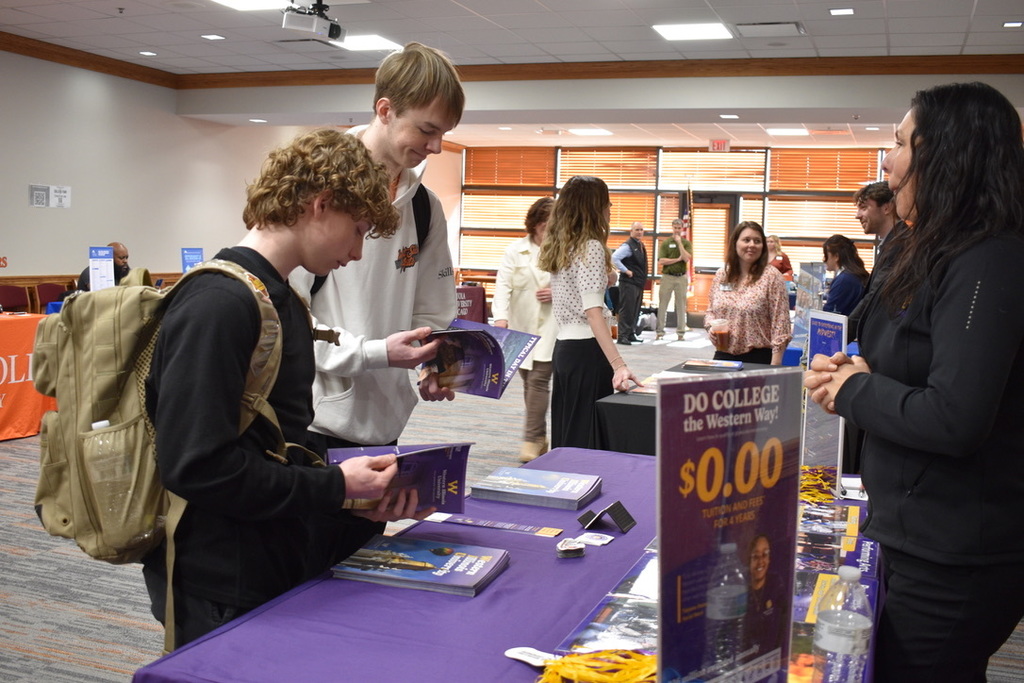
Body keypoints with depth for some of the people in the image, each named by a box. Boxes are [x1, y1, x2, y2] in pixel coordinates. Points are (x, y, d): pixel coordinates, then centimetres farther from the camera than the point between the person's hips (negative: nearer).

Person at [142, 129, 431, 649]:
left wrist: (362, 496, -1)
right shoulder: (218, 304, -21)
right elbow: (198, 466, -26)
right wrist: (334, 487, -18)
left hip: (278, 572, 9)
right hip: (224, 595, -9)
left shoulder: (286, 303, 10)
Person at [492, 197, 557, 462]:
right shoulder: (516, 249, 1)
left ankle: (532, 439, -5)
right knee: (529, 383, 9)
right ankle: (540, 436, 21)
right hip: (521, 327, 3)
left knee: (538, 379, -11)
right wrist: (501, 317, -23)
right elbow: (503, 284, -9)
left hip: (550, 328, -3)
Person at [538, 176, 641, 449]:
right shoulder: (591, 247, -13)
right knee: (587, 439, -2)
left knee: (566, 436, 15)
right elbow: (593, 312, -24)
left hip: (563, 347, 9)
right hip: (586, 350, -9)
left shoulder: (559, 247, 11)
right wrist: (618, 364, -30)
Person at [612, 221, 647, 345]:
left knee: (635, 310, 12)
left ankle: (631, 334, 20)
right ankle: (622, 336, -3)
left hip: (639, 283, 9)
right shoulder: (628, 246, -14)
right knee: (626, 310, -7)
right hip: (629, 283, -9)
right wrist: (626, 271, -21)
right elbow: (614, 258, -25)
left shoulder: (641, 245, 15)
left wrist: (642, 278, 15)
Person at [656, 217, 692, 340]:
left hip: (681, 277, 1)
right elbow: (661, 261, -7)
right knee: (663, 305, 1)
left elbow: (686, 258, -12)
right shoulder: (665, 243, 4)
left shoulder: (686, 243, 6)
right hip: (667, 276, -1)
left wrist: (679, 242, -12)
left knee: (681, 305, 4)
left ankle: (680, 332, 9)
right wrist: (677, 259, -10)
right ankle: (660, 331, 6)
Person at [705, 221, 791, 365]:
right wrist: (711, 327, -4)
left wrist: (775, 365, -15)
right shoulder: (721, 275, 8)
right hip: (723, 356, 4)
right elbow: (710, 310, 18)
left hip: (758, 358, -4)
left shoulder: (772, 277, -7)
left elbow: (780, 323, -11)